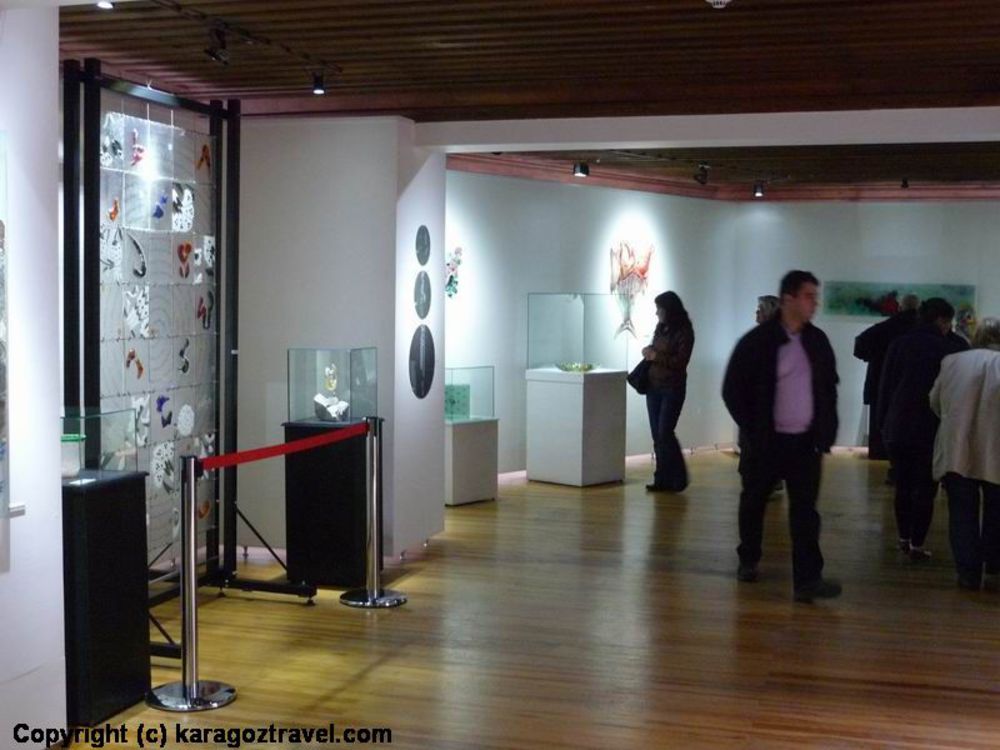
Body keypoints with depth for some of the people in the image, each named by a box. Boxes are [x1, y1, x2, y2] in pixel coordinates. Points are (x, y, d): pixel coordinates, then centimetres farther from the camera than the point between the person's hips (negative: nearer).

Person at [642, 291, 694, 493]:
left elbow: (681, 361, -15)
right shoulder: (660, 328, 11)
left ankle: (677, 478, 4)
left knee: (665, 433, -10)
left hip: (673, 389, -7)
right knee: (657, 435, 5)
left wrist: (656, 356, -19)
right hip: (654, 386, 7)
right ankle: (662, 479, 11)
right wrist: (648, 353, -1)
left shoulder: (684, 332, -8)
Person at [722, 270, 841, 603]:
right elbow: (732, 391, -6)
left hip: (805, 442, 3)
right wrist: (753, 431, -8)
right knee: (754, 502, 13)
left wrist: (825, 434, 6)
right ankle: (748, 560, 34)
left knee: (805, 510, -3)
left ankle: (808, 579, -4)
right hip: (767, 441, -3)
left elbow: (829, 388, 14)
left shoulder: (817, 341, 5)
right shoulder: (758, 341, -9)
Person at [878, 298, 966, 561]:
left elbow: (885, 386, 2)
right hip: (931, 430, -3)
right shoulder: (948, 349, -8)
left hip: (897, 428, 4)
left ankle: (904, 539, 23)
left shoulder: (899, 344, 1)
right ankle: (916, 546, 5)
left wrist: (884, 422, 8)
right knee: (925, 488, 5)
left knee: (903, 485, 16)